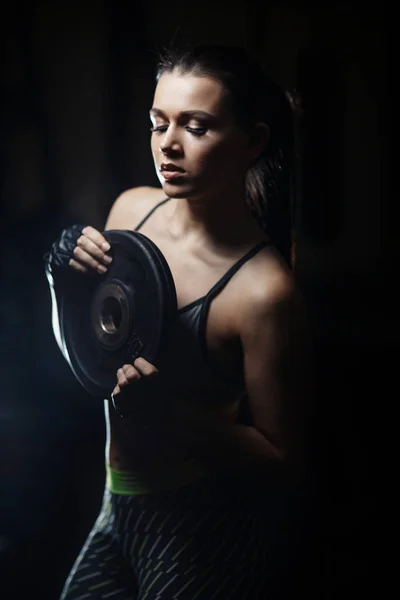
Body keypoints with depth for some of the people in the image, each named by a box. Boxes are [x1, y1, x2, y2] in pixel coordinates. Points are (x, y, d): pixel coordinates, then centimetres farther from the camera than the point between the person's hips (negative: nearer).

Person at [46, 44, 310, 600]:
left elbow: (283, 465, -17)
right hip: (119, 510, 6)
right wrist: (68, 283, -12)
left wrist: (171, 412, -30)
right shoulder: (132, 209, -5)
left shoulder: (264, 291, -24)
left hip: (209, 536, -6)